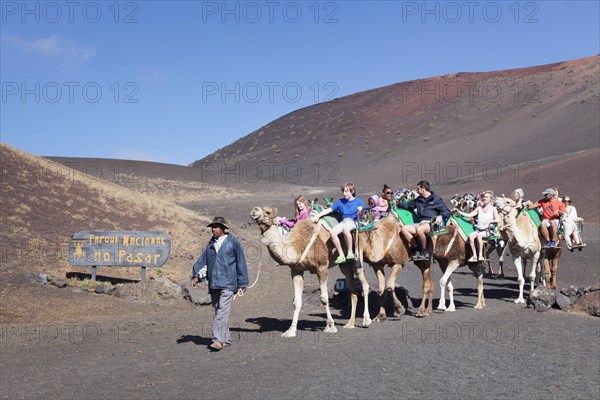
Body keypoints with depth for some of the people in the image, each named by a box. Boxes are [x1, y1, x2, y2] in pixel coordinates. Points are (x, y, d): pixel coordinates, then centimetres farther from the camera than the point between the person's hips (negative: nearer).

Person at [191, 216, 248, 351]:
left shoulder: (233, 243, 0)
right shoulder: (211, 244, 15)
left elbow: (240, 263, 1)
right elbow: (202, 260, 14)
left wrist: (242, 283, 1)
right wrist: (196, 275, -1)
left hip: (228, 284, -6)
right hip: (213, 284, 6)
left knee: (222, 311, -15)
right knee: (216, 312, 10)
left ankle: (218, 340, -19)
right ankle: (226, 340, 19)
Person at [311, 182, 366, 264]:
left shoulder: (359, 201, 6)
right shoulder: (340, 202, 13)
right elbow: (329, 210, 9)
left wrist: (361, 210, -17)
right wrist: (317, 216, -1)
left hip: (354, 221, -4)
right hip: (343, 222, 4)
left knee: (345, 228, -40)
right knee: (332, 232, -26)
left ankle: (350, 253, -28)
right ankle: (341, 255, -17)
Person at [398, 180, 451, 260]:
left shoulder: (436, 199, 8)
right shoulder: (418, 200, 26)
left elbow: (447, 212, 3)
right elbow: (408, 205, 39)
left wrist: (440, 216, -17)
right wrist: (398, 203, 25)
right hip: (420, 223, 6)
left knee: (419, 229, -39)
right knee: (404, 229, -20)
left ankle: (424, 251, -21)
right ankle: (416, 248, -17)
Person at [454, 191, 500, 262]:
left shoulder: (493, 209, 6)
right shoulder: (479, 208, 15)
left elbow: (498, 220, -4)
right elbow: (469, 215, 9)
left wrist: (489, 221, -20)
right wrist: (458, 211, 1)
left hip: (488, 230, -3)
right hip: (478, 229, 4)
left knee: (478, 235, -35)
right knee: (471, 236, -28)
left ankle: (480, 255, -30)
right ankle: (474, 255, -27)